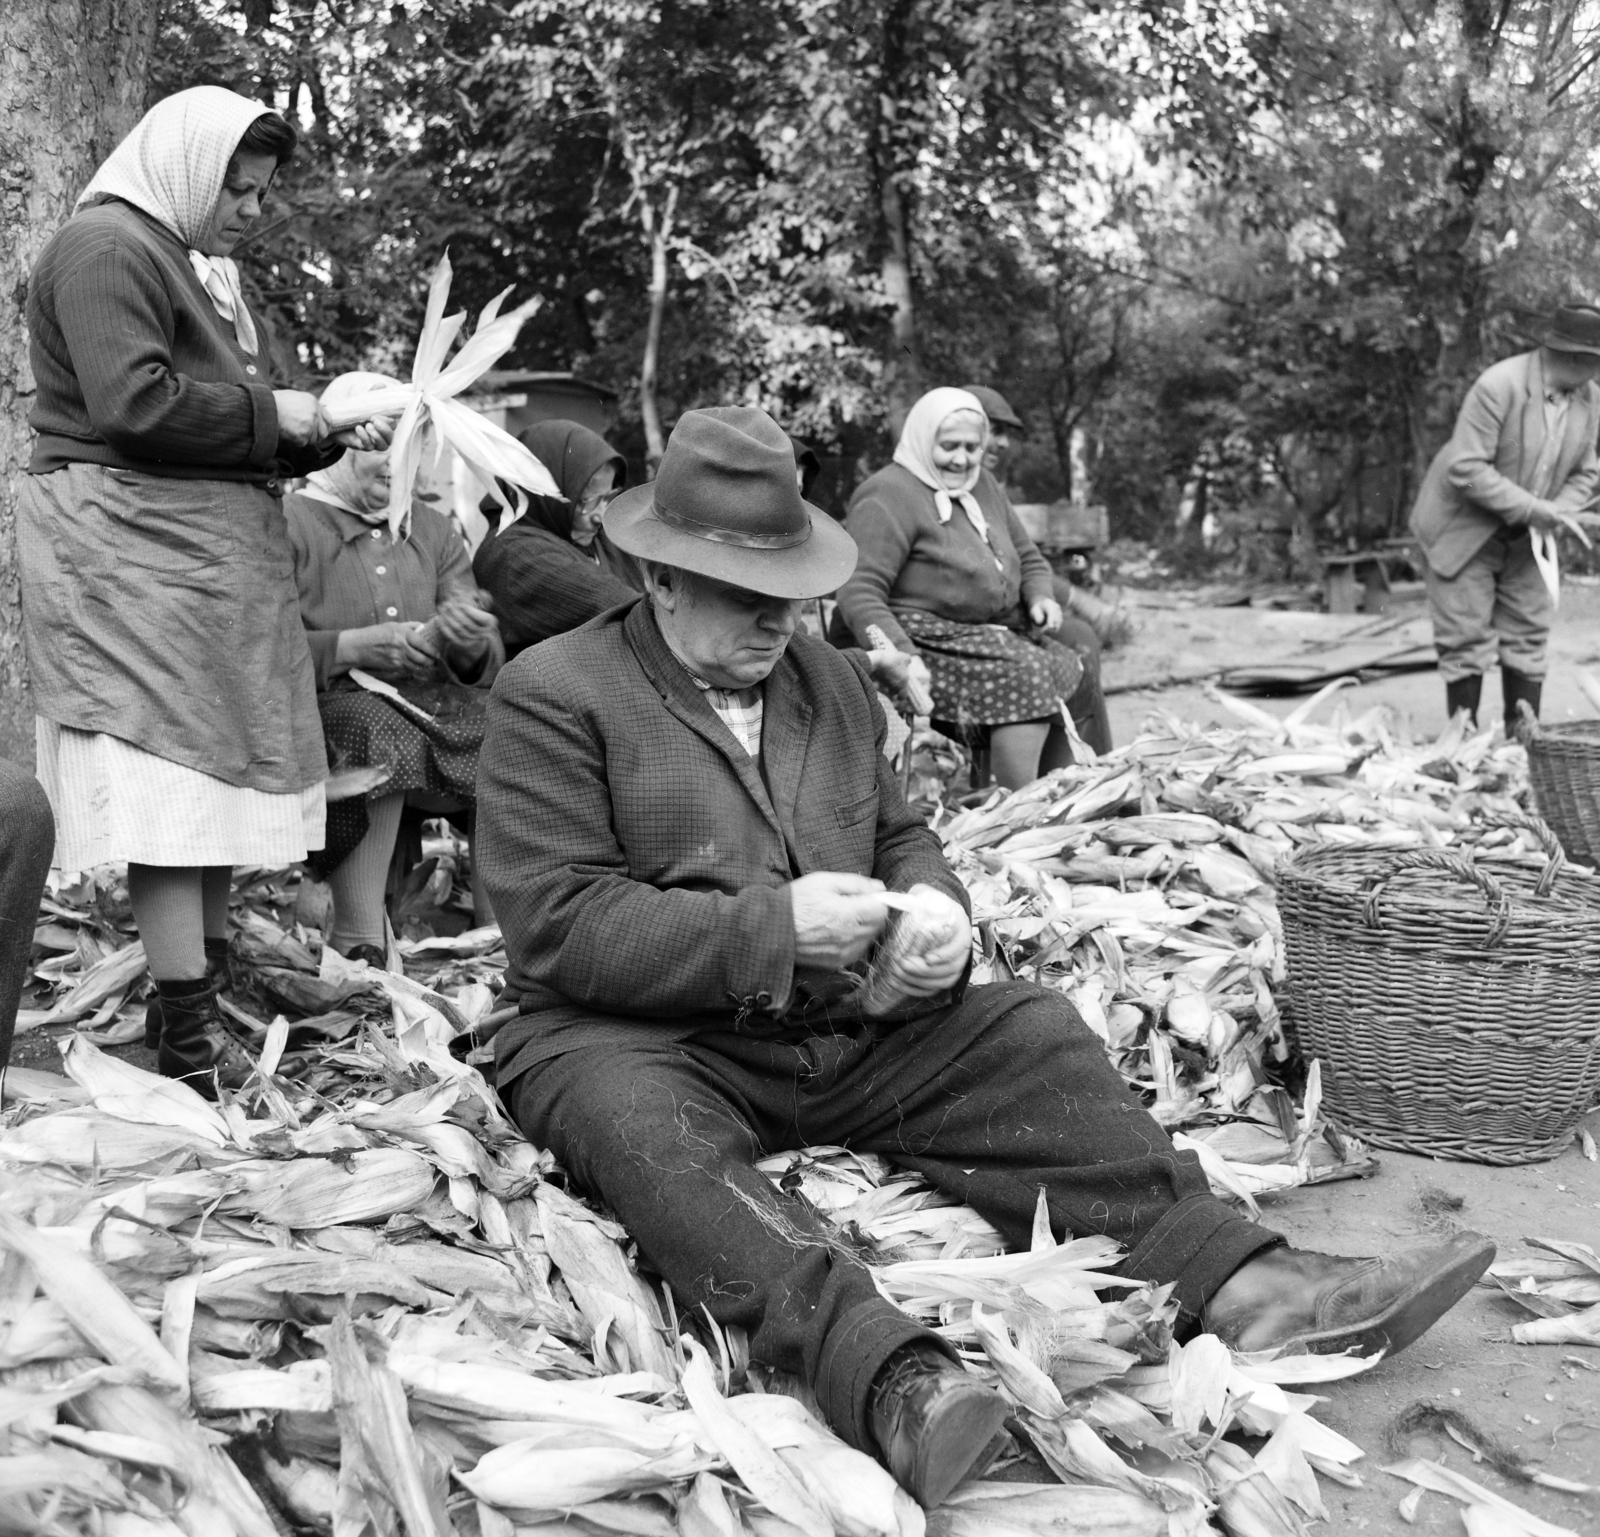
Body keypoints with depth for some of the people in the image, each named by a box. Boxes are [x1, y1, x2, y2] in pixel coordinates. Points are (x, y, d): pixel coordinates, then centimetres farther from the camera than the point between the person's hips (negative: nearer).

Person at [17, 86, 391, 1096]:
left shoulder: (208, 272, 25)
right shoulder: (106, 248, -6)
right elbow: (133, 404, -19)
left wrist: (331, 436, 10)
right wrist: (269, 413, -10)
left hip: (221, 553, 10)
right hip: (133, 550, -10)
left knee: (223, 766, 6)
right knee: (170, 773, -12)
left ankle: (210, 971, 12)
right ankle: (188, 1030, -10)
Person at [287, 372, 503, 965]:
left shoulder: (433, 529, 20)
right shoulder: (287, 525, 3)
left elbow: (487, 662, 12)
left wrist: (468, 644, -13)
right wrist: (357, 646, -20)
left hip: (433, 708, 5)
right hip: (329, 711, -5)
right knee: (380, 731, -36)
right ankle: (359, 941, -28)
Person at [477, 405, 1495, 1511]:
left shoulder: (830, 679, 16)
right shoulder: (554, 695, -5)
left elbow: (901, 834, 22)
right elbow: (561, 925, -13)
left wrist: (935, 907, -4)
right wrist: (773, 926, -21)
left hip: (852, 1028, 6)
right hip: (642, 1037, -5)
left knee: (1032, 1032, -11)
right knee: (635, 1119, -37)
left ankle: (1231, 1280, -20)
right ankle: (894, 1381, -55)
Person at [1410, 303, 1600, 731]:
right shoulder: (1498, 387, -25)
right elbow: (1465, 469, -27)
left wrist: (1556, 513, -13)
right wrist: (1531, 508, -28)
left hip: (1527, 537, 6)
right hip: (1465, 530, -6)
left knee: (1528, 637, 6)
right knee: (1467, 639, -3)